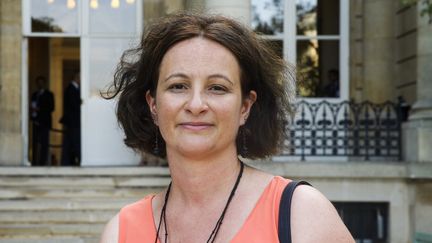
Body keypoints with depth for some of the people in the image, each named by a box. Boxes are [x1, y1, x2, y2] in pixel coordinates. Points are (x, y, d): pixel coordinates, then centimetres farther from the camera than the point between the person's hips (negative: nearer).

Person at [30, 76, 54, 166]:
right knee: (35, 142, 2)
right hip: (36, 122, 5)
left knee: (44, 143, -8)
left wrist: (38, 109, -15)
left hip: (44, 122, -5)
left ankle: (43, 162, -10)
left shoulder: (49, 94, 2)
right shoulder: (34, 94, 18)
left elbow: (51, 108, -7)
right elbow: (33, 107, 17)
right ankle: (34, 162, 3)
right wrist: (32, 116, -1)